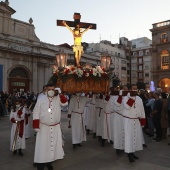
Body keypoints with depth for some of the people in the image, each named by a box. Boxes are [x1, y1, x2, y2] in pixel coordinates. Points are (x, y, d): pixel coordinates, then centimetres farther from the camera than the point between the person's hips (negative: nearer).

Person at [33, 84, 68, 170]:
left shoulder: (58, 98, 0)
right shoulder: (41, 98, -7)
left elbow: (65, 103, -17)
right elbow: (36, 112, -7)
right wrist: (36, 126, -10)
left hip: (56, 127, 3)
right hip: (43, 127, -3)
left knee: (53, 144, 13)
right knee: (42, 145, 2)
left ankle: (49, 162, 32)